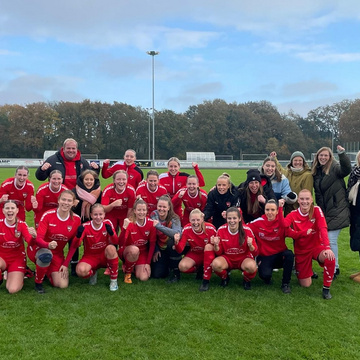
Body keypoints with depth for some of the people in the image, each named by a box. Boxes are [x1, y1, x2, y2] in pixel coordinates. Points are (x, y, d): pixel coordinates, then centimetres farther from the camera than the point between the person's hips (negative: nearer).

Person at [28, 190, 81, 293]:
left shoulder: (76, 220, -10)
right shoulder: (48, 215, -18)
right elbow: (38, 238, -22)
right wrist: (48, 245, -45)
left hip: (57, 253, 3)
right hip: (39, 249, -3)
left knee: (63, 285, -10)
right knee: (46, 255, -40)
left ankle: (47, 270, 24)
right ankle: (38, 283, -10)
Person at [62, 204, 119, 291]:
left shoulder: (107, 223, -10)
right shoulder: (85, 227, -13)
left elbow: (115, 242, -20)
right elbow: (74, 246, -21)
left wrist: (111, 233, -41)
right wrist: (78, 236, -44)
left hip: (105, 257, 1)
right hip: (90, 257, -1)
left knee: (111, 248, -34)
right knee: (80, 271, -34)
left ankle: (114, 280, -17)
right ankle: (93, 273, 7)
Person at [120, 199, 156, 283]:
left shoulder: (151, 223, -14)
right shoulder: (129, 223, -22)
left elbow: (152, 244, -4)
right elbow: (121, 243, -31)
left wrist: (148, 263, -6)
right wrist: (124, 228, -45)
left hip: (143, 252, 3)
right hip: (127, 251, -2)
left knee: (144, 278, -16)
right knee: (134, 249, -38)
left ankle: (135, 266, 19)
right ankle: (127, 273, -8)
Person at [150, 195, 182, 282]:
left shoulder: (174, 218, -21)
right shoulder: (153, 215, -11)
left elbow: (177, 233, -42)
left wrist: (159, 226, -45)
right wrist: (155, 250, -8)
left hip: (172, 248, -2)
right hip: (160, 249, 3)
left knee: (172, 240, -37)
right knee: (156, 274, -14)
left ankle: (175, 272, -18)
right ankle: (167, 263, 23)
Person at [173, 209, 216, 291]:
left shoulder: (210, 228, -22)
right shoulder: (186, 229, -19)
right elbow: (180, 250, -21)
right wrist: (176, 242, -42)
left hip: (208, 255, 0)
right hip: (194, 254, 1)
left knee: (209, 246, -34)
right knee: (182, 266, -29)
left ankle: (206, 280, -26)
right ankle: (199, 269, 6)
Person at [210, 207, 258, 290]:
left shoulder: (247, 230, -15)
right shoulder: (221, 230, -12)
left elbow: (255, 253, -11)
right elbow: (218, 253, -3)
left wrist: (250, 246, -33)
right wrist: (216, 245, -25)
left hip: (244, 258, -1)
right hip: (227, 258, 1)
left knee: (252, 266, -36)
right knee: (215, 264, -32)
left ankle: (247, 280, 2)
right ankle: (225, 278, 4)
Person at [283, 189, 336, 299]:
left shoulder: (317, 210, -11)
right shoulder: (293, 214, -6)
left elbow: (323, 229, -24)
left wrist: (327, 248, -37)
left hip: (317, 247, -1)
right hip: (301, 250, 1)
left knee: (330, 258, -35)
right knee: (305, 284, 1)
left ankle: (326, 288, -12)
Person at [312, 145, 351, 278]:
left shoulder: (335, 168, -8)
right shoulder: (316, 172, 9)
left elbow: (346, 169, -31)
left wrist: (342, 153, -44)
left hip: (337, 211, -7)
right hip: (324, 212, 7)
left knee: (330, 240, -8)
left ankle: (333, 269, 6)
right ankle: (334, 267, 29)